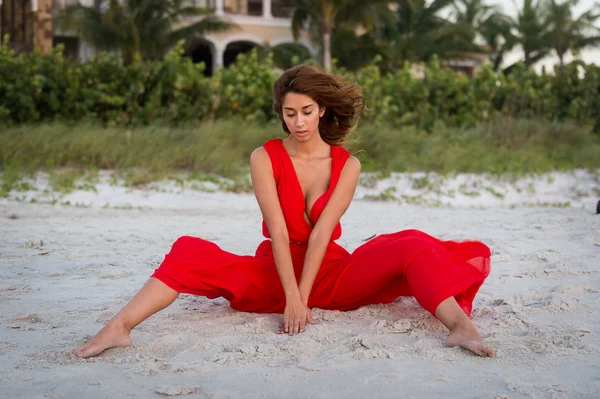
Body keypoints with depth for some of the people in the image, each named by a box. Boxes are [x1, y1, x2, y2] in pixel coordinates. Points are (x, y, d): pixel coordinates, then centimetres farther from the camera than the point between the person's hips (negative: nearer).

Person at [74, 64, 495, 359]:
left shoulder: (347, 165, -1)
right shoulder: (265, 158, -4)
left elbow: (321, 233, -13)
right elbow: (278, 231, -15)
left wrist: (303, 297, -22)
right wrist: (291, 298, -24)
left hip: (330, 272, 1)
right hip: (275, 274, -1)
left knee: (410, 245, -24)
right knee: (190, 252, -25)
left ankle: (461, 328, -44)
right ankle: (119, 328, -43)